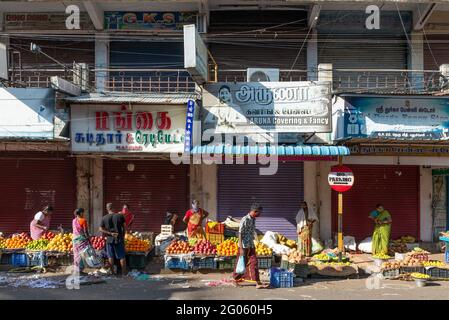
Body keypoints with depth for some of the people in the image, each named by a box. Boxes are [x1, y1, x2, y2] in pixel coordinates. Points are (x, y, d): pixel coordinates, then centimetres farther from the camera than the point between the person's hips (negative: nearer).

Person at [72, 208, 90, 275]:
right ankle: (80, 270, -4)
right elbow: (85, 232, -12)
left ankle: (77, 270, 14)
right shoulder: (83, 220, -11)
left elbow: (74, 231, 12)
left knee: (77, 254, 11)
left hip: (75, 239, 7)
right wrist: (89, 239, -6)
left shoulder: (74, 221, 8)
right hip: (82, 239, -7)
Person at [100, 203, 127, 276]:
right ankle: (123, 273, 6)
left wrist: (110, 233, -4)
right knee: (122, 257, 6)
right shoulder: (120, 216, -6)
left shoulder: (104, 218, -3)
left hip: (109, 239, 1)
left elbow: (101, 229, -2)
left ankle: (112, 272, 14)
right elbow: (124, 228, -1)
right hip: (119, 239, -1)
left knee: (111, 257, 11)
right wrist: (123, 236, 10)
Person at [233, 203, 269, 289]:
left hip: (251, 246, 8)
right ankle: (235, 280, 15)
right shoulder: (245, 220, -16)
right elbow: (240, 234, -18)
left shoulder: (253, 220, 9)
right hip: (244, 246, -7)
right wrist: (241, 248, -21)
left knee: (254, 263, 4)